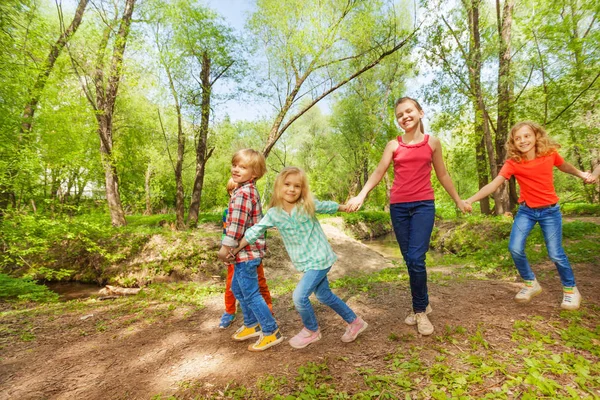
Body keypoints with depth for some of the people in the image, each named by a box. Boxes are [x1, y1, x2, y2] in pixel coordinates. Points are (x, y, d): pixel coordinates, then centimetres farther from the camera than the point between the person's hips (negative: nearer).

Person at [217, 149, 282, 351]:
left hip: (246, 252, -10)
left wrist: (225, 247, -15)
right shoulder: (250, 190, 10)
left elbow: (236, 225, -26)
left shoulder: (242, 194, -22)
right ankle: (251, 325, 38)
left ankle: (271, 332, 17)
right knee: (238, 288, 23)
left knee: (250, 294, 2)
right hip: (248, 251, 10)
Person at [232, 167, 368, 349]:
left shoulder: (308, 205, -14)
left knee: (299, 296, -10)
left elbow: (327, 206, 4)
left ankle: (312, 331, 20)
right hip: (306, 262, 5)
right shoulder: (273, 213, -7)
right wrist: (235, 249, 0)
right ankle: (355, 322, 39)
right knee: (324, 295, 18)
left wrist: (345, 207, 16)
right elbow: (255, 231, -1)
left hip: (319, 258, -5)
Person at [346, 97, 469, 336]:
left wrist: (458, 200, 20)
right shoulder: (394, 145, 6)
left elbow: (442, 175, 15)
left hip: (423, 205, -1)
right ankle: (422, 305, 27)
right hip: (398, 206, 2)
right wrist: (361, 195, -16)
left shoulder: (432, 143, 7)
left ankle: (420, 311, 8)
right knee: (409, 260, 8)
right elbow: (378, 173, -2)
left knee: (416, 259, -12)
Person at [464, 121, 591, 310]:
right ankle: (531, 284, 16)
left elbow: (564, 166, 14)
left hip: (550, 211, 0)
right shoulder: (512, 163, -15)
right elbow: (493, 184, -26)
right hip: (526, 211, 0)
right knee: (515, 248, -10)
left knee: (555, 254, -2)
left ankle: (570, 290, 25)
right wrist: (470, 200, -37)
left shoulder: (550, 154, -10)